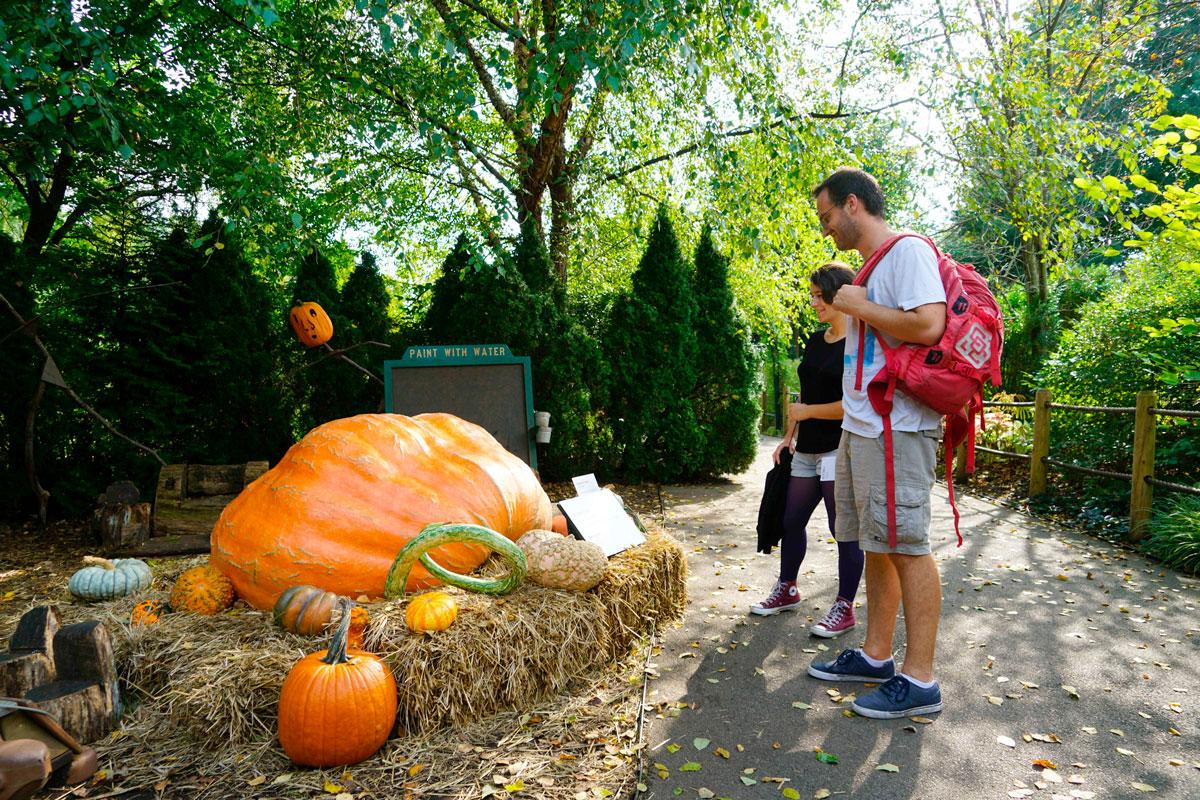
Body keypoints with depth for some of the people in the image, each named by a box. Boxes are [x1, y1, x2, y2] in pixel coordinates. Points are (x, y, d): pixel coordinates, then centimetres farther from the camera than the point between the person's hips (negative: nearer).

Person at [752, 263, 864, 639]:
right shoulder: (815, 341, 13)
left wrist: (807, 411, -11)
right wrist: (790, 436, 14)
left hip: (841, 451, -8)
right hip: (808, 451, 8)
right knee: (791, 521, 15)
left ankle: (845, 608, 15)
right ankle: (787, 589, 32)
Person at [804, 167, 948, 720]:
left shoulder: (908, 250, -8)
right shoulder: (873, 267, 21)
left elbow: (929, 325, -24)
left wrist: (858, 306, -12)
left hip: (896, 429, -10)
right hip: (863, 426, 10)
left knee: (906, 544, -5)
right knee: (877, 543, 14)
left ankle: (919, 679, 5)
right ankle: (876, 656, 25)